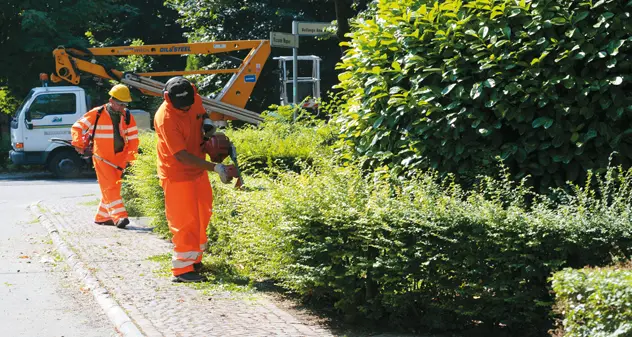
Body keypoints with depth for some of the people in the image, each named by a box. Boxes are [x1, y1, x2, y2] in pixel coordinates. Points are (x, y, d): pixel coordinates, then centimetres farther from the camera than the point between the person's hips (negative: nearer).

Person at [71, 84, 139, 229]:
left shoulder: (127, 116, 3)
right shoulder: (97, 114, -9)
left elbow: (133, 138, 7)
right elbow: (77, 127, -4)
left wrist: (129, 157, -2)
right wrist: (80, 146, -12)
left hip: (119, 158, 5)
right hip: (102, 157, -5)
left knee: (113, 187, 8)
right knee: (109, 187, -11)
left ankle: (101, 217, 20)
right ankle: (119, 216, -19)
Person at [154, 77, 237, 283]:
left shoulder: (195, 99, -7)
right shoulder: (165, 118, -29)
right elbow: (182, 156, -30)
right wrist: (215, 167, -35)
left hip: (198, 170, 8)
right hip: (177, 175, -8)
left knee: (202, 217, 17)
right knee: (185, 222, -6)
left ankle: (194, 259, 32)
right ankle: (182, 269, 2)